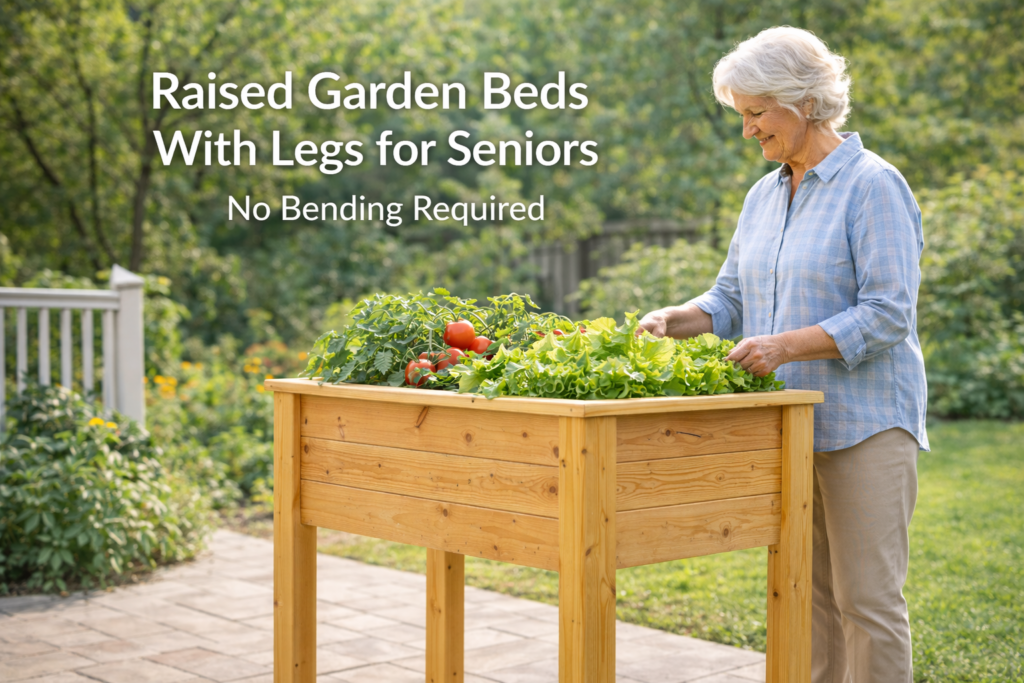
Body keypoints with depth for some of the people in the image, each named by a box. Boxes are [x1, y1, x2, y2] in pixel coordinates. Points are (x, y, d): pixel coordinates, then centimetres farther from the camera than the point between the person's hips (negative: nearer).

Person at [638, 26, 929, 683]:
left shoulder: (873, 186, -9)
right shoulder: (763, 196, 14)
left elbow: (887, 314, -16)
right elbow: (731, 300, 18)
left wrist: (787, 344, -25)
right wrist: (676, 320, -2)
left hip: (864, 424, -7)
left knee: (867, 598, -5)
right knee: (809, 593, 11)